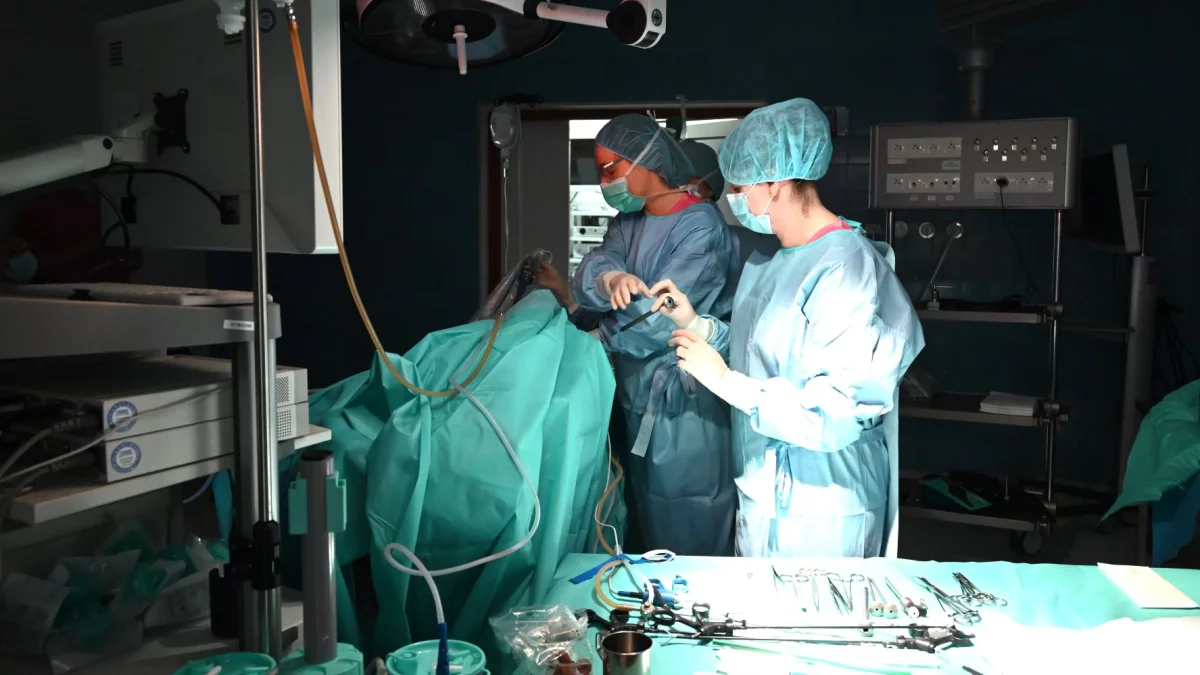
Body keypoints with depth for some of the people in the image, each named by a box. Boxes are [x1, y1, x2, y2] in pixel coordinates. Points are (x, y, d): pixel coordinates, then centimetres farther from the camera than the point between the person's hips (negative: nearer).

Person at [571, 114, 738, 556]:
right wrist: (607, 279, -33)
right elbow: (594, 265, -9)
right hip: (635, 394, 8)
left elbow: (660, 319, -23)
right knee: (648, 522, 21)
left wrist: (600, 336, -7)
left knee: (689, 542, 6)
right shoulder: (627, 221, 9)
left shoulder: (701, 227, -17)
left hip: (683, 402, -8)